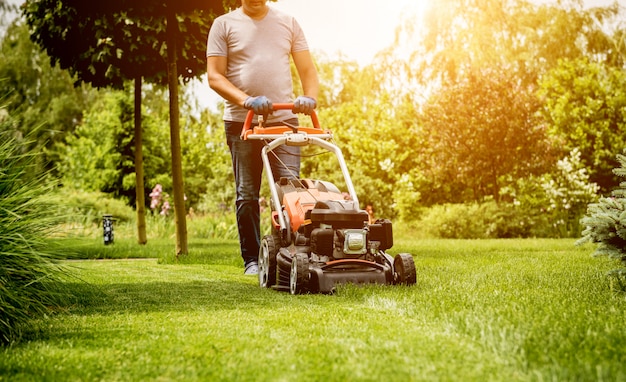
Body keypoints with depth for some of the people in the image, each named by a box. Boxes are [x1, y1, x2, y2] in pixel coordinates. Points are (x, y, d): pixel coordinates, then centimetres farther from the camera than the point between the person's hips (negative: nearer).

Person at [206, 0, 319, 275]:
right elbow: (214, 76, -2)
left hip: (284, 119, 1)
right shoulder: (224, 25, 6)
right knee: (246, 195, 3)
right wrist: (247, 100, -17)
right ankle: (252, 260, 11)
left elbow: (308, 70, 11)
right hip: (241, 121, -1)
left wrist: (310, 98, -10)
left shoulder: (288, 23, 12)